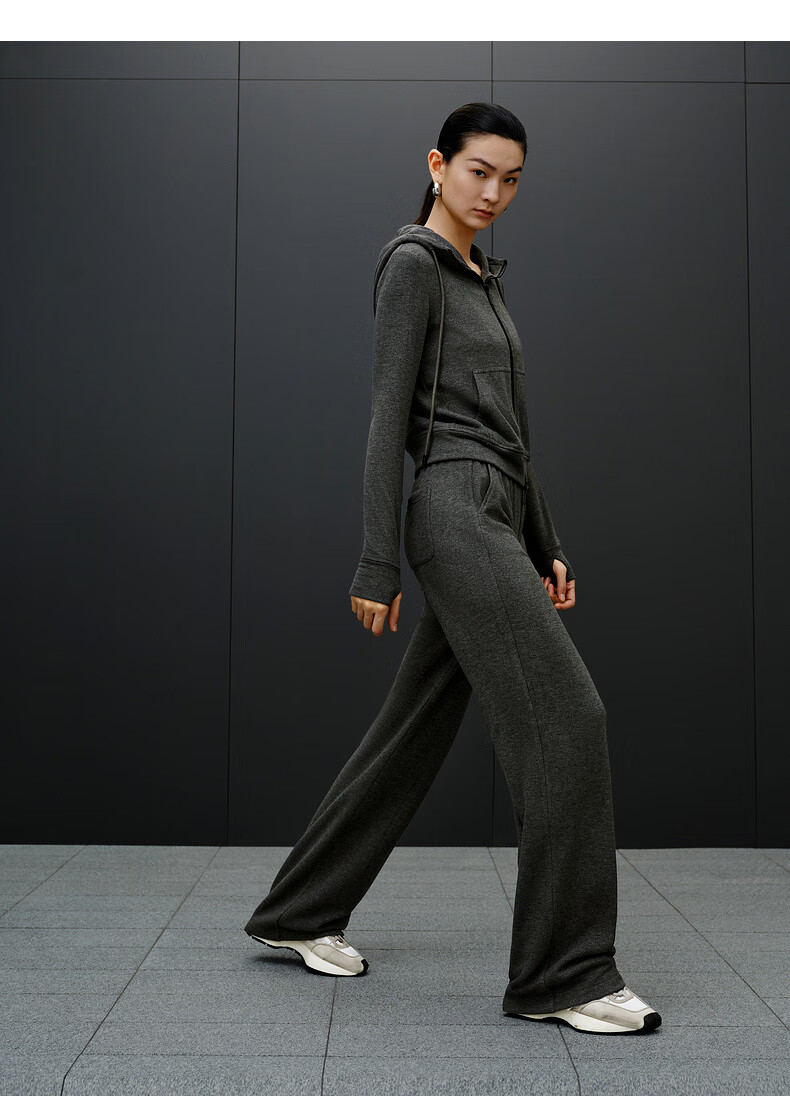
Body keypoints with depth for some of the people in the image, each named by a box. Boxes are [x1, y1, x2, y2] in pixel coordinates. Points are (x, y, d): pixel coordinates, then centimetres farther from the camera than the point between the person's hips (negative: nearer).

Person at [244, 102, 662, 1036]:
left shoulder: (484, 278, 23)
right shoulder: (412, 263, -4)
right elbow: (388, 416, -12)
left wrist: (544, 547, 20)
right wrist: (377, 565, -16)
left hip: (494, 520, 9)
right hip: (455, 512, -9)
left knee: (414, 731, 11)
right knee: (565, 717, -12)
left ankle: (301, 913, 25)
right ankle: (564, 973, -3)